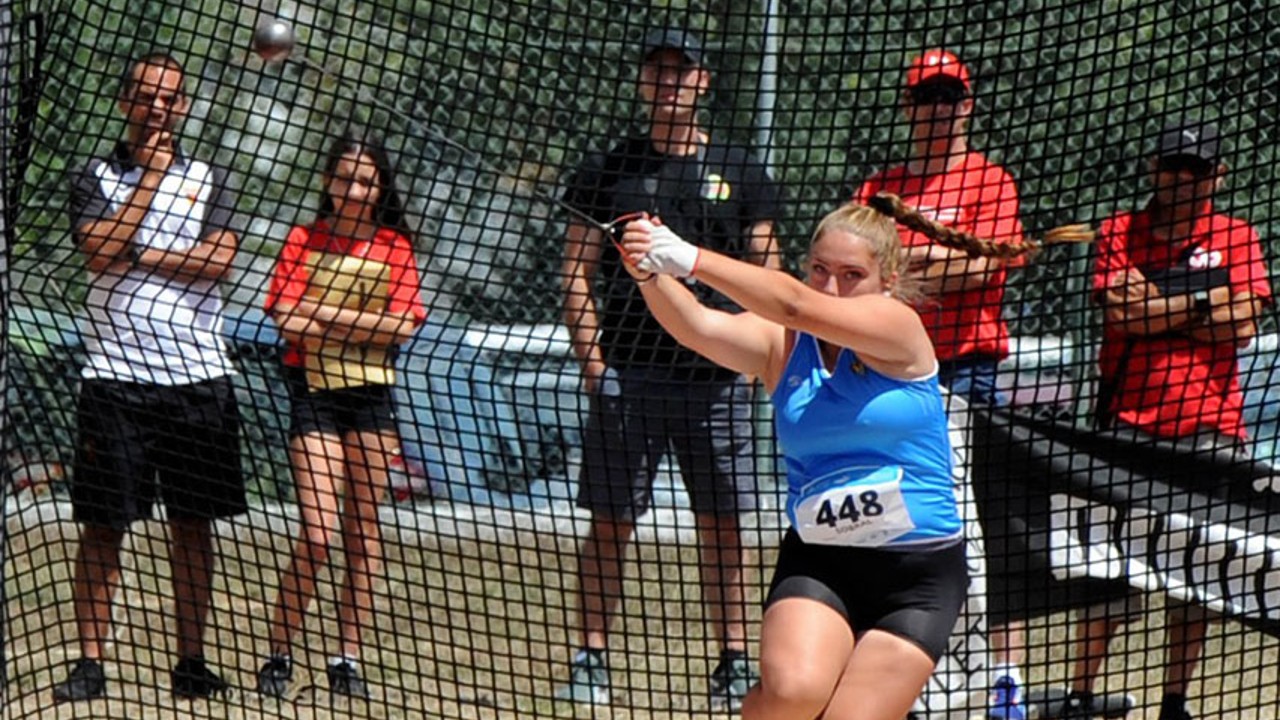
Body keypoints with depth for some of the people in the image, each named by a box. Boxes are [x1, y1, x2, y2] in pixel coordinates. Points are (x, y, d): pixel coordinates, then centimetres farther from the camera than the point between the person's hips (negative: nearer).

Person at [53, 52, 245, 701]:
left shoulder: (208, 179, 10)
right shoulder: (94, 178, 6)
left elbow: (218, 261, -5)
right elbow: (101, 252, -12)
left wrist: (137, 255, -7)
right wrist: (150, 177, -7)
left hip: (196, 374, 2)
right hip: (116, 374, -2)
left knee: (192, 524, 4)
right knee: (102, 525, -2)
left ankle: (191, 661, 10)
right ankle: (89, 663, 1)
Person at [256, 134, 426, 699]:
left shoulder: (394, 247, 6)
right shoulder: (303, 241, 2)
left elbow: (402, 326, -5)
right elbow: (286, 321, -9)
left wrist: (328, 315, -11)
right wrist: (366, 326, -10)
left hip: (372, 396, 2)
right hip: (315, 394, -2)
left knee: (363, 533, 4)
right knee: (318, 536, -11)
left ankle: (348, 659, 12)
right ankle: (279, 654, 0)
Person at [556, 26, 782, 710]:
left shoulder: (740, 172, 10)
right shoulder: (609, 171, 8)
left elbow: (766, 273, 11)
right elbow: (577, 270, 6)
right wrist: (591, 359, -5)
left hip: (717, 375, 1)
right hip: (629, 372, -1)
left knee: (721, 523, 3)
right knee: (610, 521, -1)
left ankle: (733, 660, 8)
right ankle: (591, 657, 4)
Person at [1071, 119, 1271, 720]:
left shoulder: (1236, 238, 11)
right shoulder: (1118, 233, 9)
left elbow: (1241, 326, -3)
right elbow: (1121, 315, -7)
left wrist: (1157, 308, -4)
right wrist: (1203, 303, -6)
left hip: (1210, 424, 1)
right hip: (1130, 419, -1)